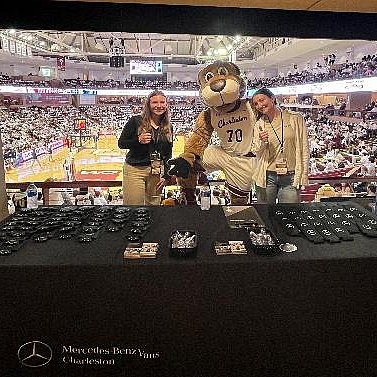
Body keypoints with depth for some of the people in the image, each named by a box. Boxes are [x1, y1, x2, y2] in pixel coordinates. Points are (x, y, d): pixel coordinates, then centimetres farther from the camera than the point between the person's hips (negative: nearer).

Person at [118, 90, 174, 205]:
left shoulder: (168, 128, 10)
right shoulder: (136, 121, -3)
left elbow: (168, 154, 14)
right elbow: (121, 143, -1)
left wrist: (166, 176, 6)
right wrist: (138, 140, -19)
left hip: (157, 171, 4)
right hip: (135, 170, -3)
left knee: (154, 204, 9)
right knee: (133, 208, -2)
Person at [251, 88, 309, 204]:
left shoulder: (295, 118, 1)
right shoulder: (259, 125, 7)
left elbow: (304, 148, 3)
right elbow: (257, 153, 4)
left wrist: (303, 174, -2)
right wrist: (262, 142, -17)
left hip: (291, 177, -1)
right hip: (267, 176, 2)